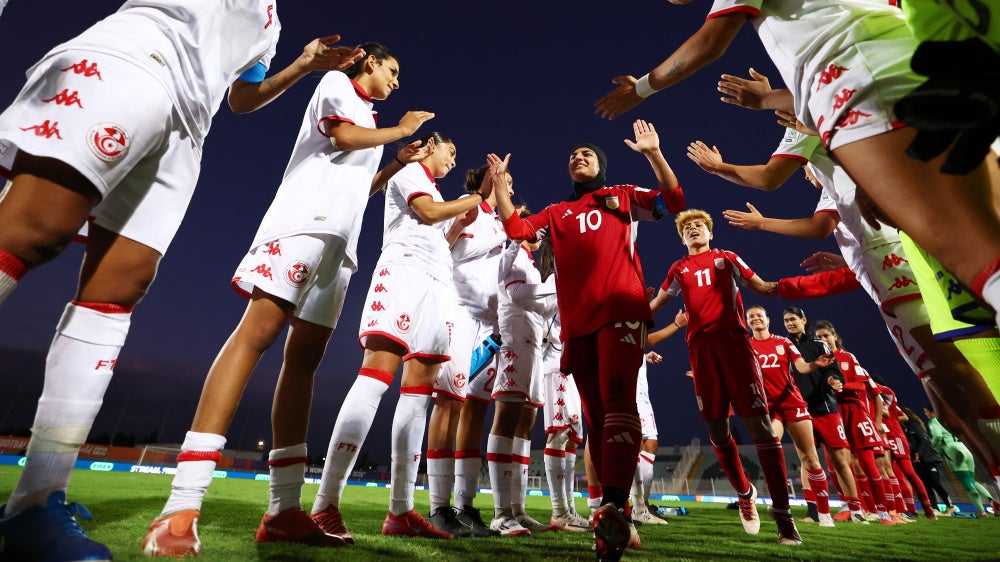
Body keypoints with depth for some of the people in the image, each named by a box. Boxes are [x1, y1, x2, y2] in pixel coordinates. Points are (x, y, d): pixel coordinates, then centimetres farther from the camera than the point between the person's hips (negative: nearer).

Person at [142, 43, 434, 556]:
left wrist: (400, 162, 31)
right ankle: (181, 507, -22)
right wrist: (400, 130, 8)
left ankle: (284, 510, -2)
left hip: (339, 238, 8)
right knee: (257, 332, -21)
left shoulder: (366, 119, 34)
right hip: (307, 219, -8)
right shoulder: (337, 83, 14)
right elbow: (342, 134, -6)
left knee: (305, 357, -3)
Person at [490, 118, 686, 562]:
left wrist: (653, 153, -1)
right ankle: (615, 514, 13)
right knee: (595, 416, 4)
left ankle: (612, 507, -28)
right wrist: (498, 183, 11)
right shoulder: (556, 212, 25)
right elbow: (515, 228, 12)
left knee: (617, 398, -22)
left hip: (621, 311, -3)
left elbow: (673, 202, 8)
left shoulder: (623, 196, 20)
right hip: (576, 322, 3)